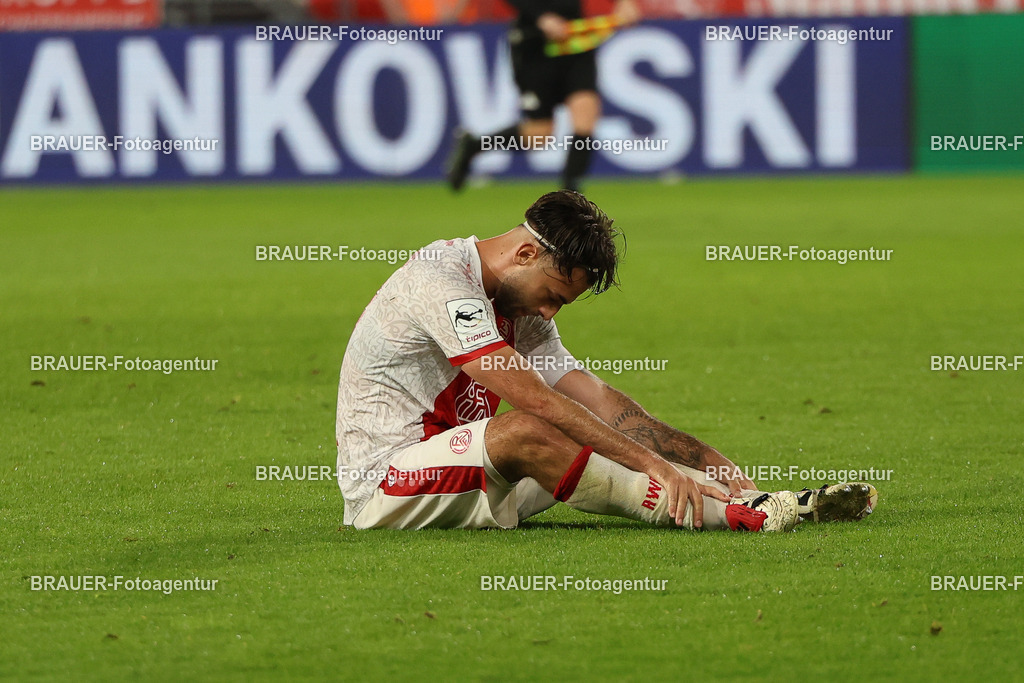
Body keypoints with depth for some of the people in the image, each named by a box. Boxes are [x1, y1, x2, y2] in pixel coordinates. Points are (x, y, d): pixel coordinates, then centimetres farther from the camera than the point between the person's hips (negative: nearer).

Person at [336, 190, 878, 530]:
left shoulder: (521, 310, 12)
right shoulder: (440, 281, -18)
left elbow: (599, 400, 5)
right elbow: (536, 400, -26)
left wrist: (719, 467, -5)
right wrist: (651, 461, -29)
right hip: (383, 480, -9)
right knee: (524, 432, -33)